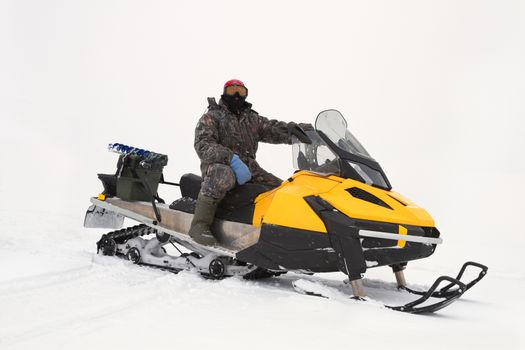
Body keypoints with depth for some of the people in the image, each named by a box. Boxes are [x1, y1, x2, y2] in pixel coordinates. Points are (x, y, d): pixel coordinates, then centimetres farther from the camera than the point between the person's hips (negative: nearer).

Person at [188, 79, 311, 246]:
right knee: (223, 175, -41)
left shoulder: (252, 118, 19)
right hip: (218, 165, -6)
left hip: (248, 167, 6)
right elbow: (203, 145, -15)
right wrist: (232, 159, -30)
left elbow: (271, 128, 3)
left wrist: (292, 129, -21)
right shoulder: (211, 117, 1)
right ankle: (199, 225, -35)